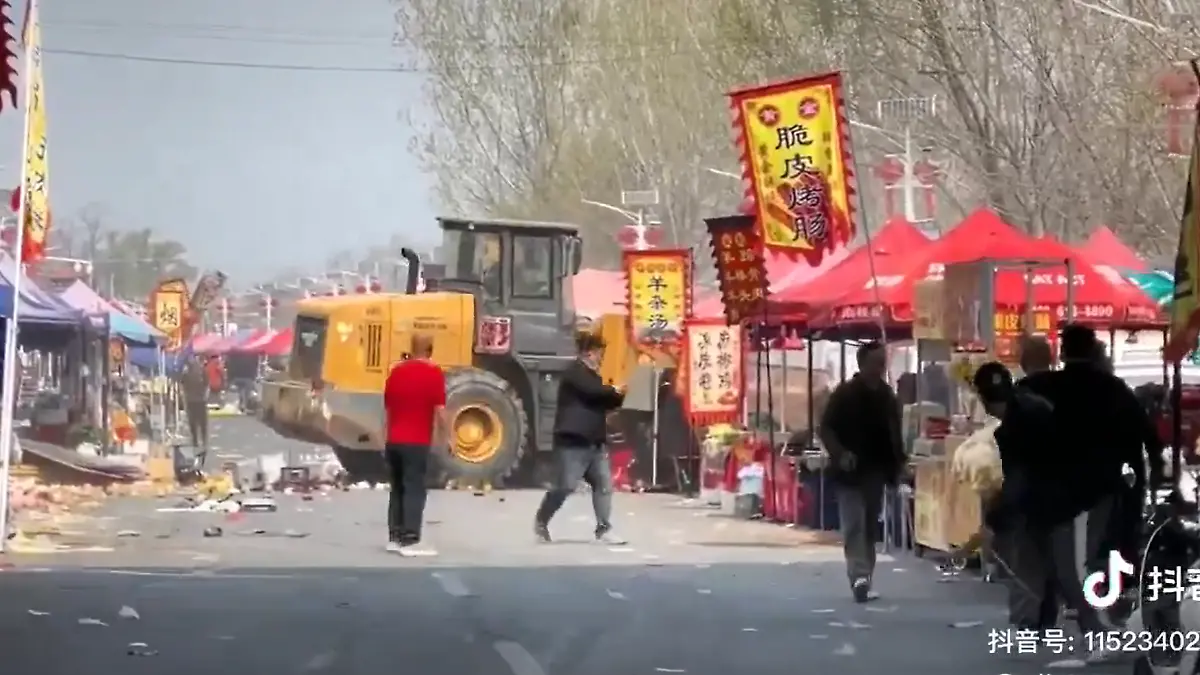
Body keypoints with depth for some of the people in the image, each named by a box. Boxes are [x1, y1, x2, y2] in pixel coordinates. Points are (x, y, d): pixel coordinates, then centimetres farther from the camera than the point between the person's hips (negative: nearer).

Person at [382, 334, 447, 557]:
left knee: (397, 489, 13)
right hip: (416, 442, -6)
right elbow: (440, 411, -13)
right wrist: (445, 437, -3)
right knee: (414, 490, -5)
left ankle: (395, 538, 14)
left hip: (394, 440, 6)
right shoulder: (433, 373, -8)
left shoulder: (396, 371, 10)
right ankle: (410, 541, -8)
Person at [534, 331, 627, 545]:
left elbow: (604, 403, 24)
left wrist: (617, 396, 5)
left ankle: (603, 529, 1)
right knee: (564, 486, -6)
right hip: (573, 442, -9)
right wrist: (614, 391, -9)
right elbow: (594, 391, -25)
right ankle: (541, 522, 11)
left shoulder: (591, 375, 20)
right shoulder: (575, 372, -10)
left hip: (594, 442, 9)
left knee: (604, 484, 1)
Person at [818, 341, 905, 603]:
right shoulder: (844, 393, -7)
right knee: (854, 525, -14)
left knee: (870, 527, 9)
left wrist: (897, 464, 6)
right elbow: (826, 429, -8)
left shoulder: (888, 396, 10)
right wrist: (839, 453, -23)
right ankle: (860, 577, -25)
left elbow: (894, 434, 18)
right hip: (851, 471, -6)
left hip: (876, 471, 6)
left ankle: (863, 581, 16)